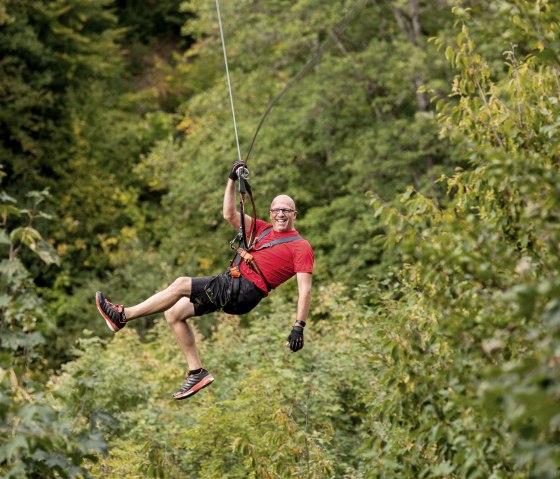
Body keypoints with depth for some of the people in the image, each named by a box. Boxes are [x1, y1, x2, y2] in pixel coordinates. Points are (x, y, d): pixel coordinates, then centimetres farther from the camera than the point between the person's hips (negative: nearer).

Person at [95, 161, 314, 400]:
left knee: (181, 284, -15)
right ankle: (197, 372, 9)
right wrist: (232, 180, 11)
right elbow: (230, 215, 19)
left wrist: (299, 326, -19)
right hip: (230, 282, 9)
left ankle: (123, 316, -6)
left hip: (245, 292, -9)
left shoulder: (301, 246, -3)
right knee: (174, 313, 6)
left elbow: (305, 289, -10)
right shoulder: (264, 230, 19)